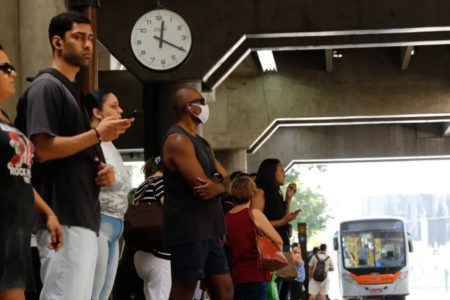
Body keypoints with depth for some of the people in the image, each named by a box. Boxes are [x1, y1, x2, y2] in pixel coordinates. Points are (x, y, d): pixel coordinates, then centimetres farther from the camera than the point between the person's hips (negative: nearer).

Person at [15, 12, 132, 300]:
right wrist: (98, 134, -16)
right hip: (63, 220, -10)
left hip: (82, 217, 10)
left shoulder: (71, 91, 22)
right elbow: (43, 149, -19)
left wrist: (103, 169, 7)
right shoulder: (46, 87, -8)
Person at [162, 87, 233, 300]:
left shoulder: (200, 142, 20)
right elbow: (201, 183, -19)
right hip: (188, 231, -10)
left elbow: (225, 180, 12)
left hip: (208, 231, 10)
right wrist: (218, 183, 3)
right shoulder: (178, 140, -11)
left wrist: (216, 187, -12)